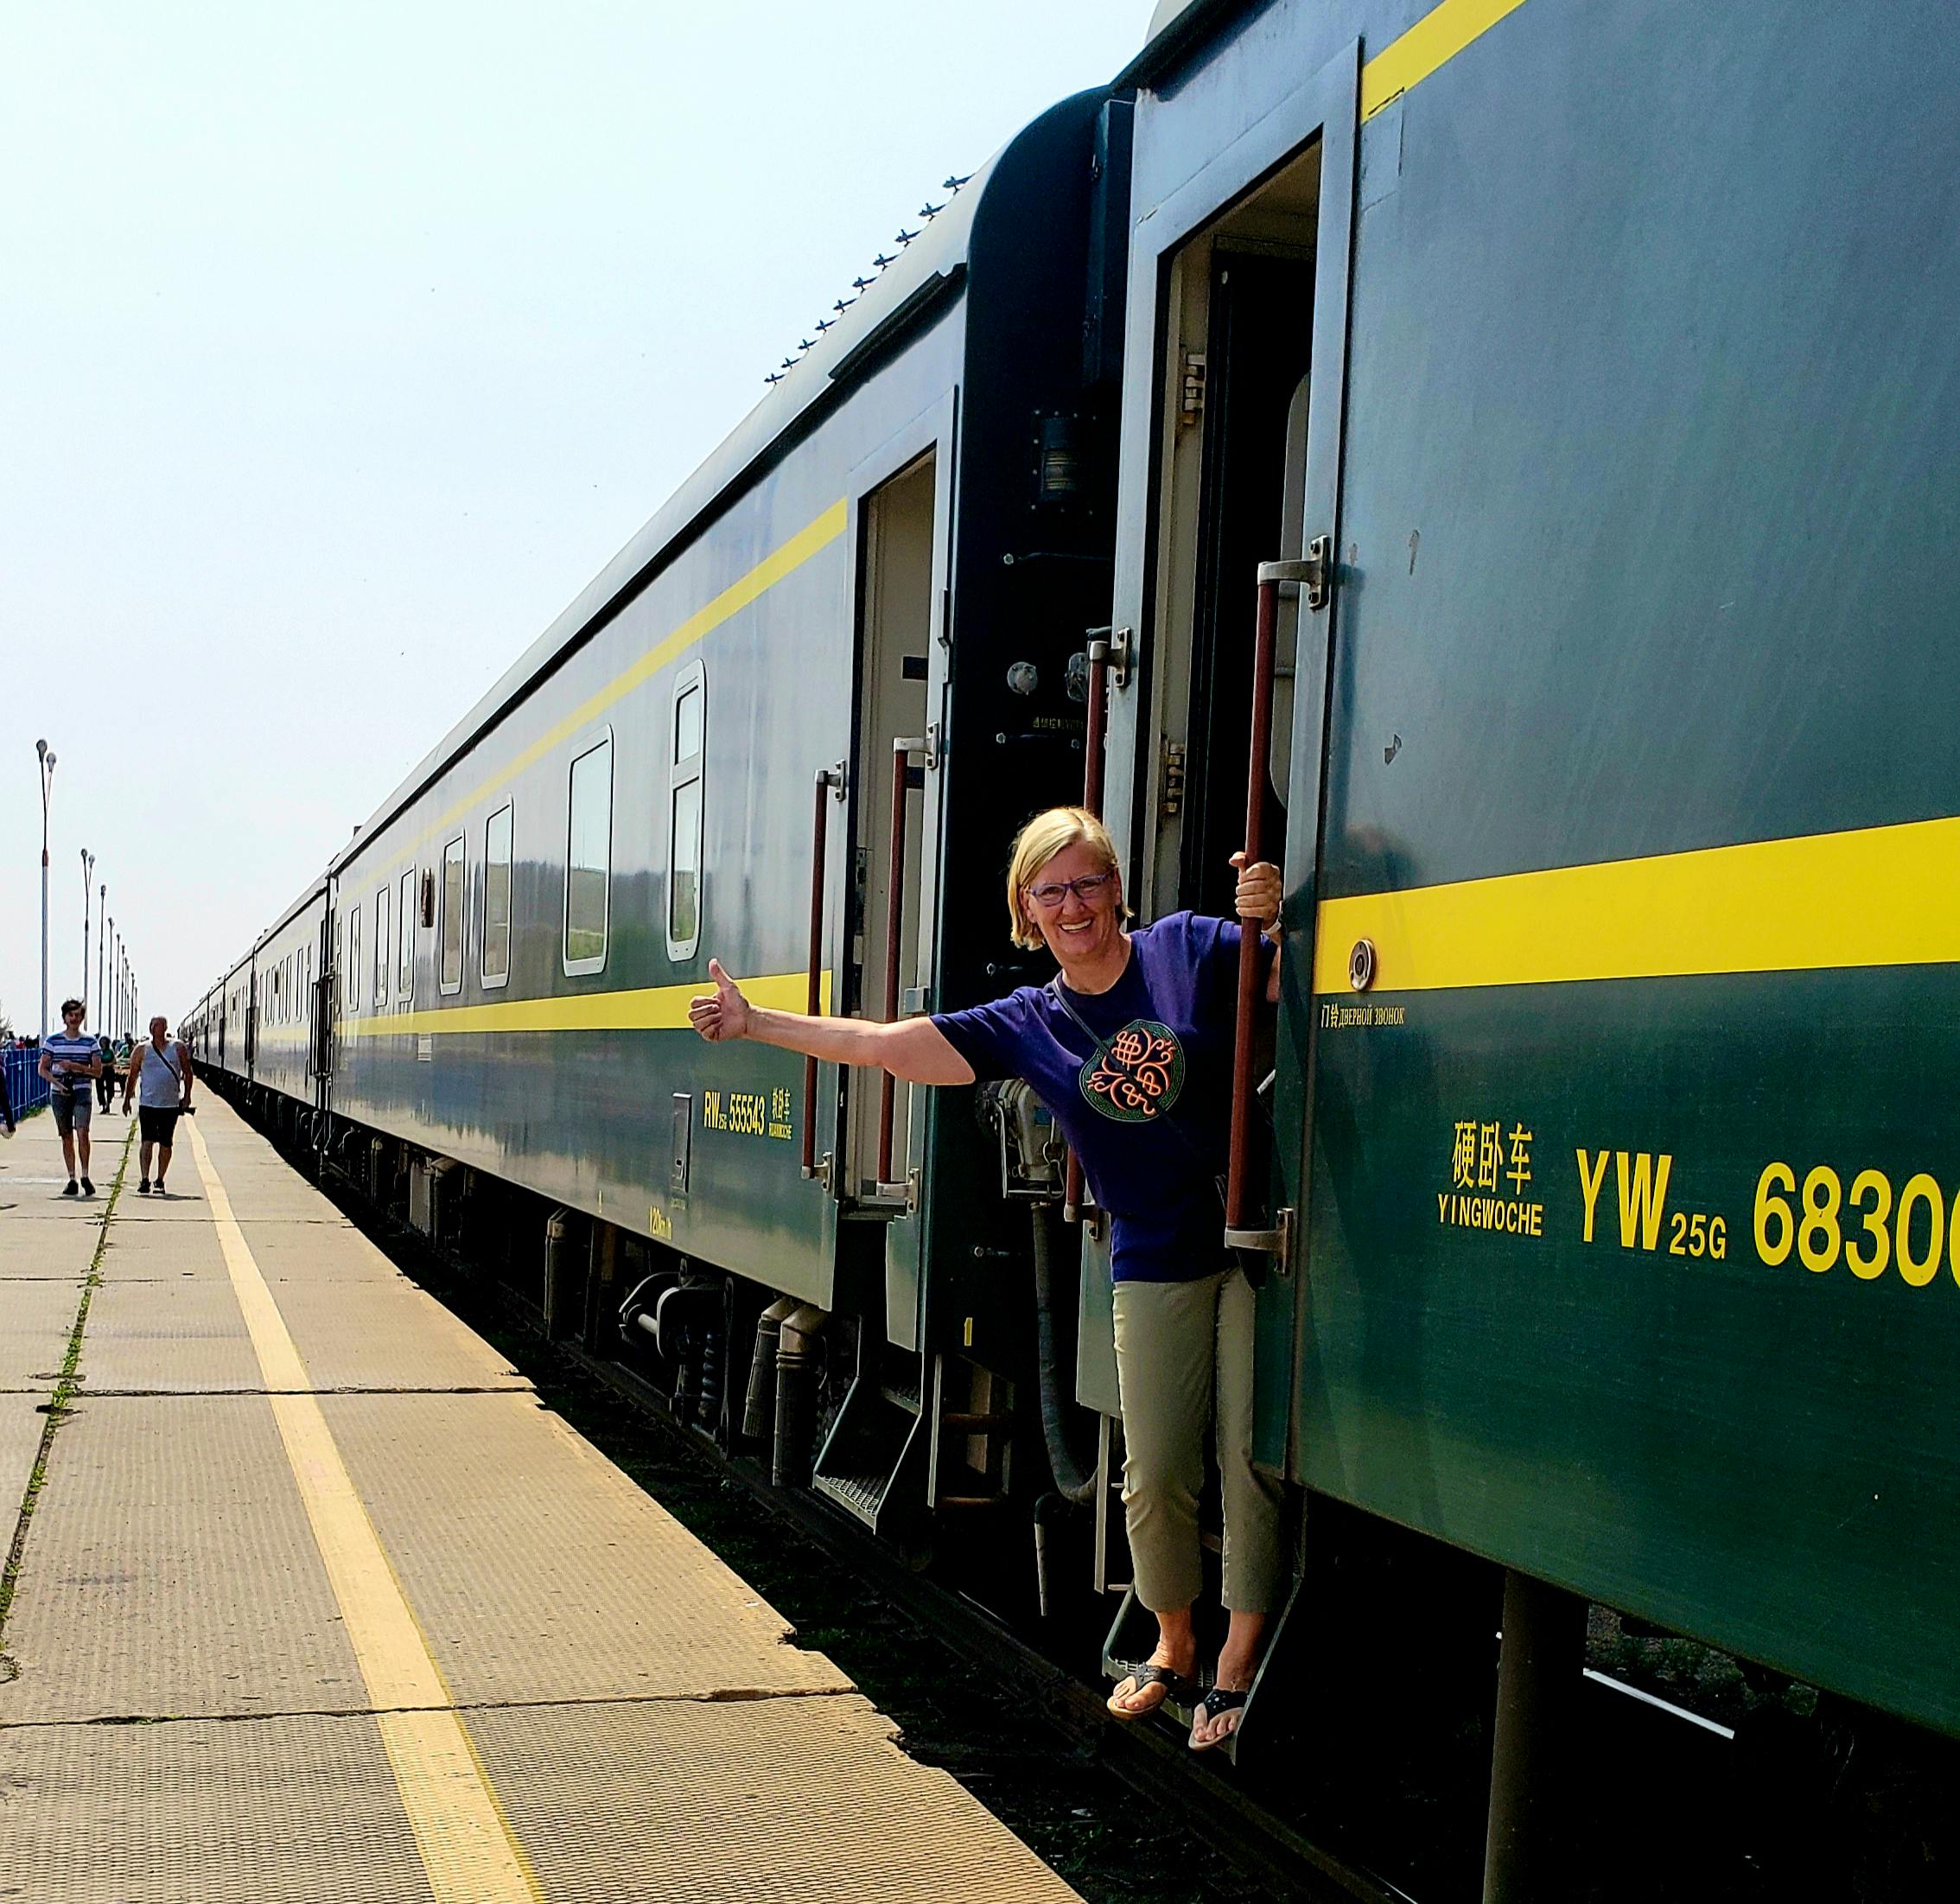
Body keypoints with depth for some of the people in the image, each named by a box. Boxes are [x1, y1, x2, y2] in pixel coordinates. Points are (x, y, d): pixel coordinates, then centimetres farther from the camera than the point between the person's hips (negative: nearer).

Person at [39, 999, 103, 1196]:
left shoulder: (90, 1042, 5)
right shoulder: (52, 1041, 6)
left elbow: (98, 1070, 3)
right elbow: (43, 1069, 5)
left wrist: (76, 1066, -11)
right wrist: (56, 1082, -12)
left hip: (82, 1092, -1)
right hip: (59, 1093, 1)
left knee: (82, 1132, -16)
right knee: (66, 1137, 5)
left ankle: (85, 1176, -6)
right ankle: (72, 1179, 11)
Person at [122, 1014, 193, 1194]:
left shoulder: (178, 1048, 5)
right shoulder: (142, 1050, 3)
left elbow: (187, 1072, 10)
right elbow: (132, 1075, 7)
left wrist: (187, 1095, 3)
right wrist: (127, 1099, 4)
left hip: (171, 1105, 2)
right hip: (147, 1104, -1)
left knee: (165, 1144, 7)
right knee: (147, 1142, -10)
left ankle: (160, 1180, 18)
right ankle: (145, 1180, -12)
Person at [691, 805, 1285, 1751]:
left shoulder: (1188, 947, -2)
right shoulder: (1026, 1025, 5)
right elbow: (879, 1044, 5)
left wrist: (1272, 918, -23)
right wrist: (752, 1023, 3)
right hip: (1157, 1269, 3)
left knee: (1252, 1458, -2)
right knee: (1156, 1475, 3)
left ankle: (1238, 1665, 11)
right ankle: (1171, 1649, 27)